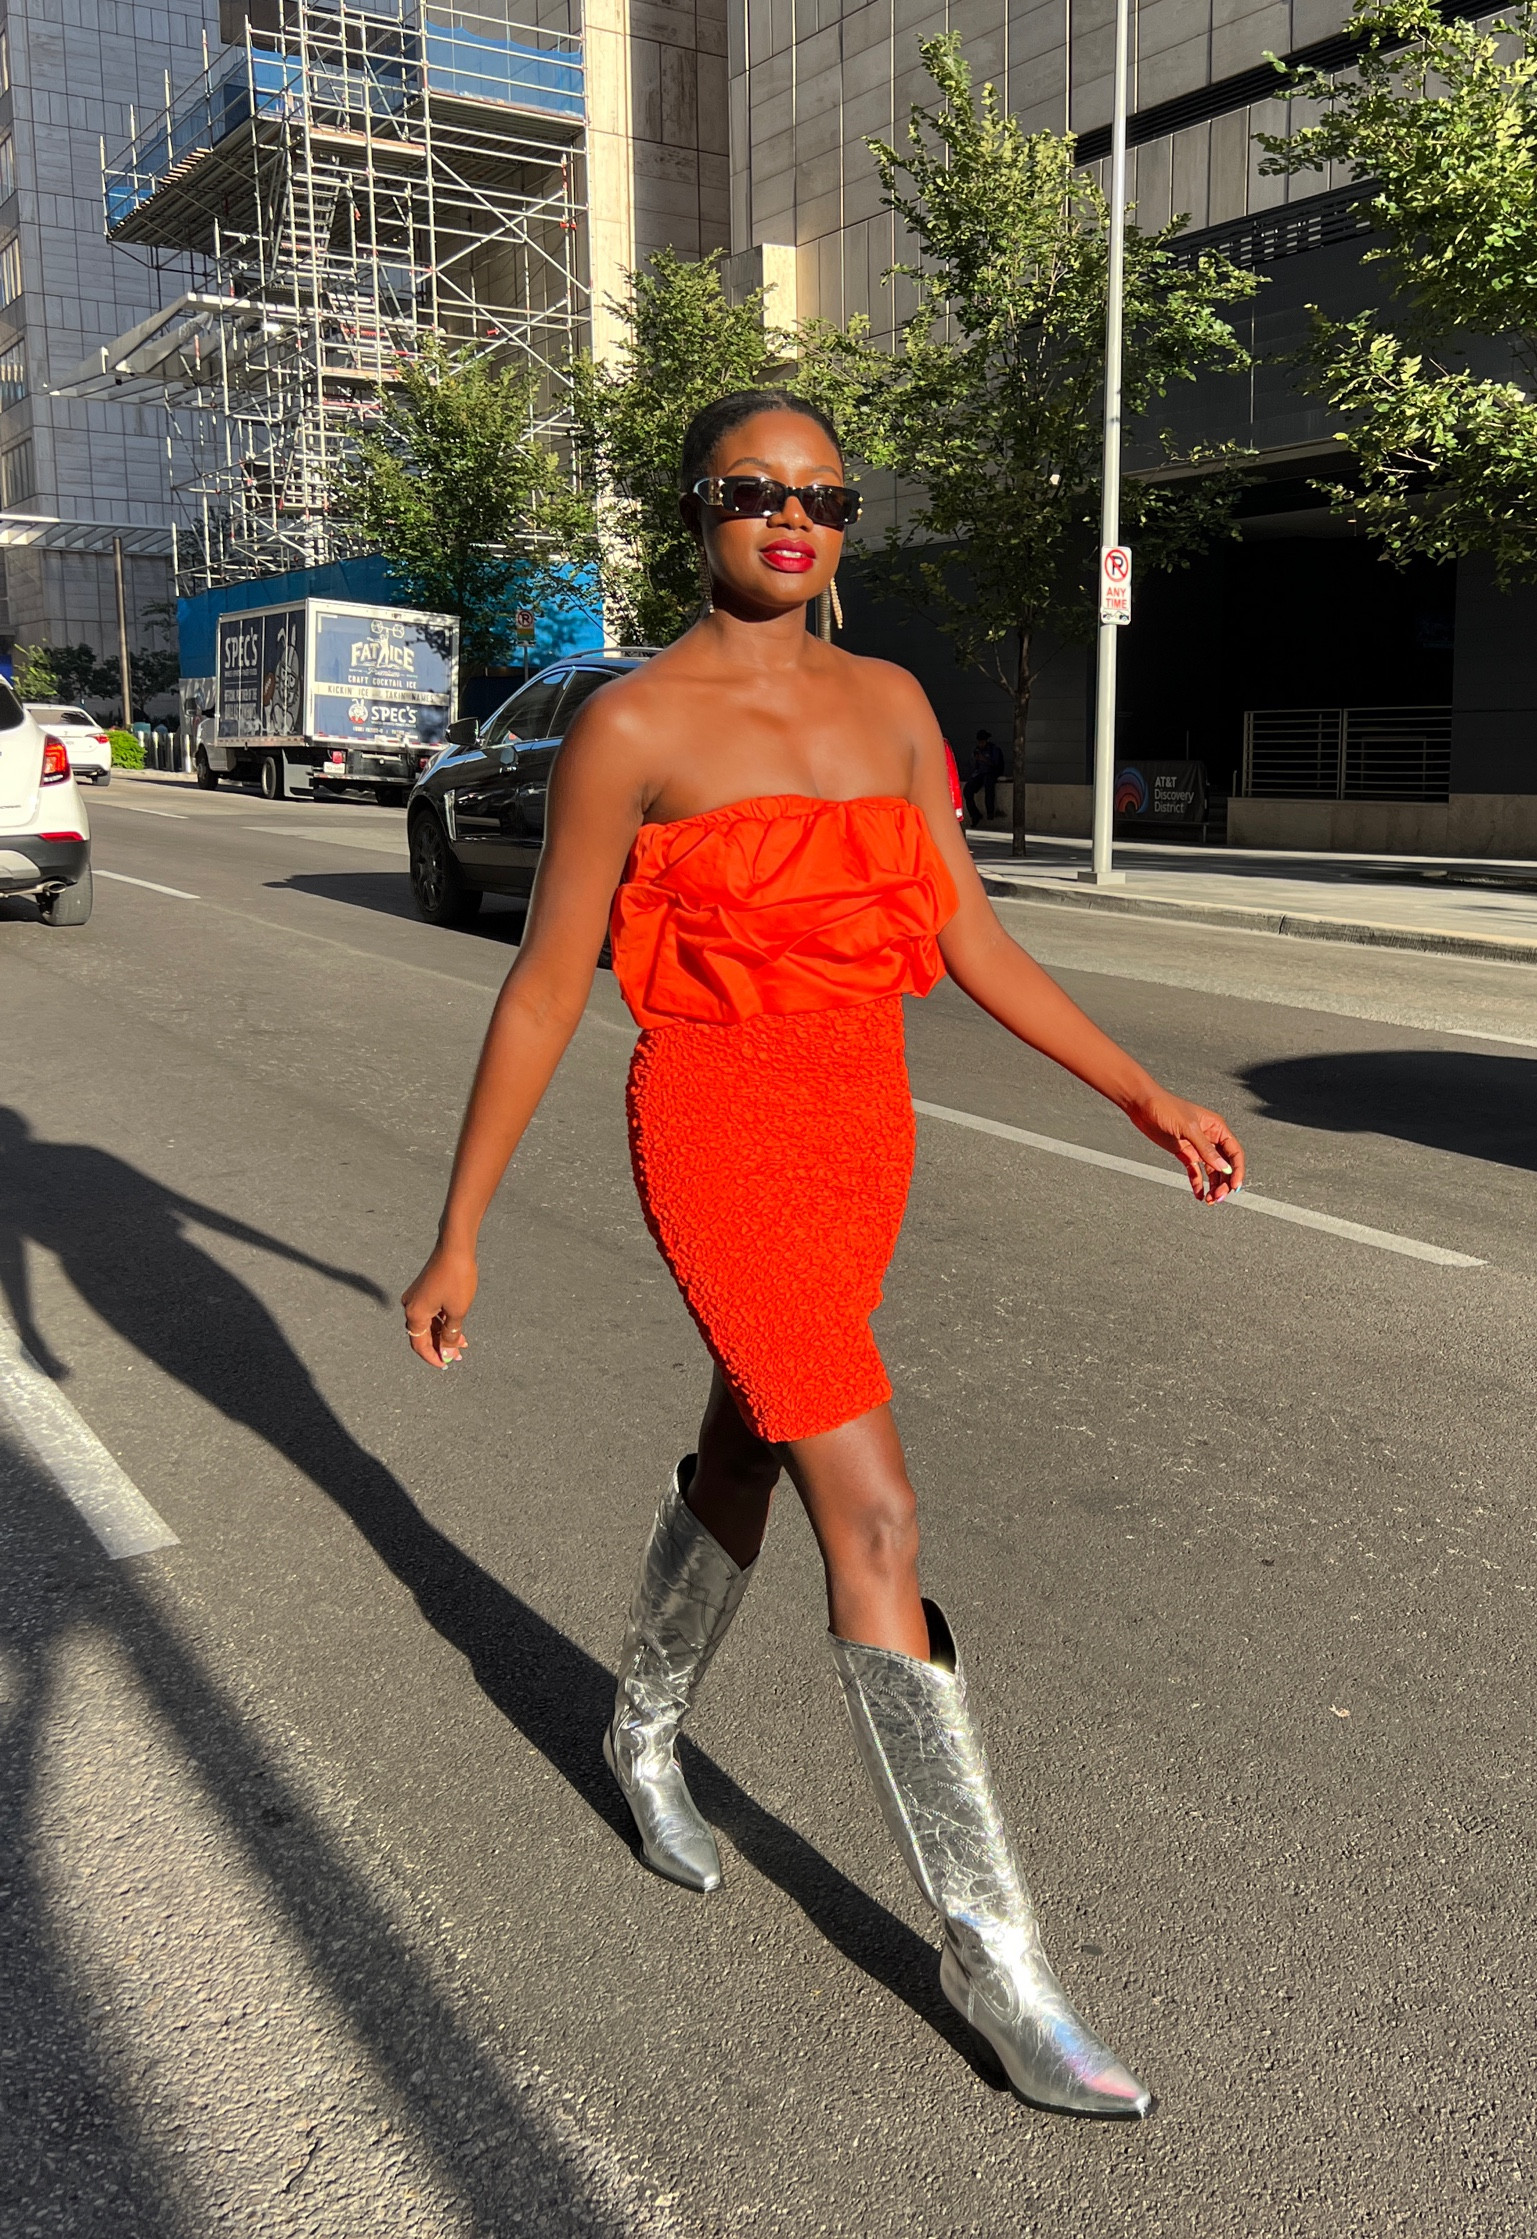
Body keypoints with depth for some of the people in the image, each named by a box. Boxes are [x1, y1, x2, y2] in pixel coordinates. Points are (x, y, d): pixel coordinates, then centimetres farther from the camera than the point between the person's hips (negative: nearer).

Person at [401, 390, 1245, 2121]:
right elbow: (544, 987, -6)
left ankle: (641, 1732, 49)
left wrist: (1140, 1093, 8)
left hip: (862, 1136, 6)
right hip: (720, 1140, -6)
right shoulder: (634, 725, -9)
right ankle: (989, 1946, 6)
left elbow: (968, 937, 11)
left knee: (742, 1463, 21)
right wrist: (457, 1236, -3)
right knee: (877, 1522, -9)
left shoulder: (891, 705, 8)